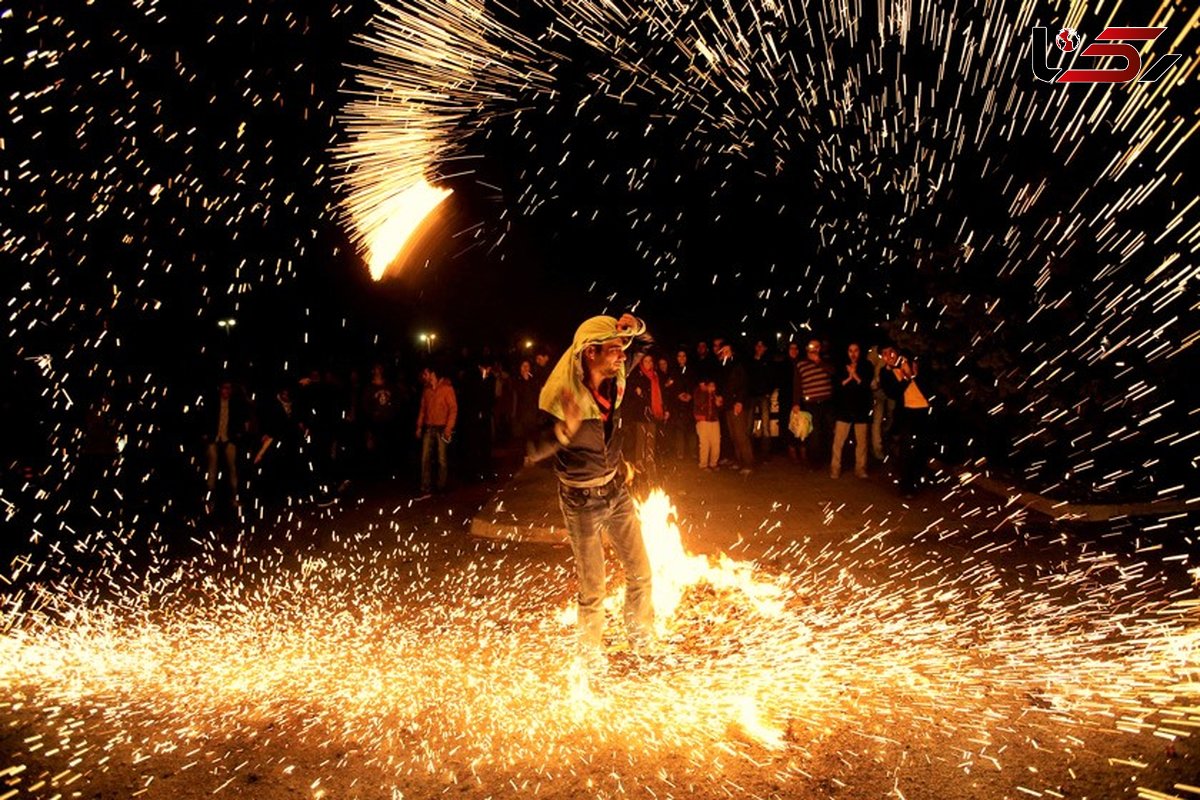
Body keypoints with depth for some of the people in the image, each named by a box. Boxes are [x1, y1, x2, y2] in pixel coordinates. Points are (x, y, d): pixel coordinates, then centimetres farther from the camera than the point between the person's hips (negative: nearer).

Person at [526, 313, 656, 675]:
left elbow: (645, 342, 8)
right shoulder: (562, 397, -25)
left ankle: (642, 641, 40)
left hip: (617, 490, 6)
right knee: (593, 590, 5)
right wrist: (563, 431, -44)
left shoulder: (614, 381, -9)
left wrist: (634, 327, -17)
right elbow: (531, 453, -25)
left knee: (640, 573, 15)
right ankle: (591, 657, 31)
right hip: (583, 501, -6)